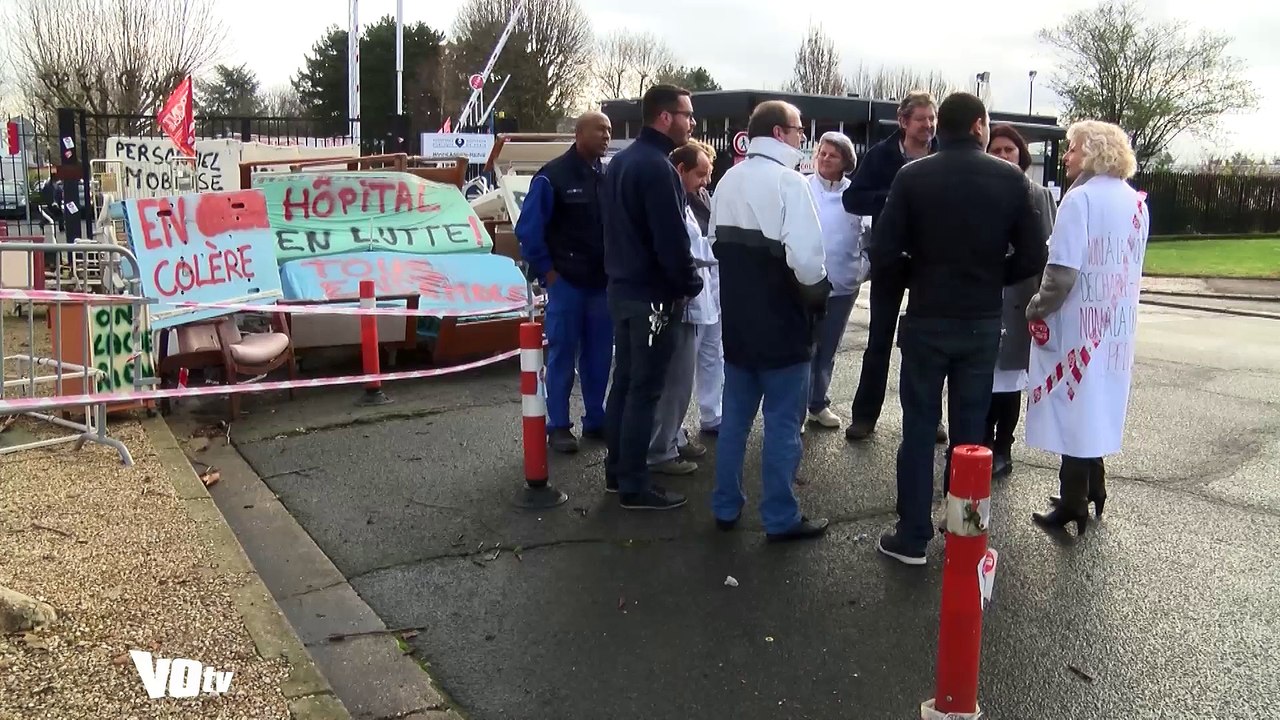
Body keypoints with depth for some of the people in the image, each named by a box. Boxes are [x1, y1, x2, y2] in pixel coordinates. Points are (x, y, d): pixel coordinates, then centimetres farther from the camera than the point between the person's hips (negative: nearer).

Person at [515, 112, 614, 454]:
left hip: (602, 283, 5)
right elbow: (528, 229, -6)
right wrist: (546, 271, -7)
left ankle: (595, 419, 22)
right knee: (563, 355, 2)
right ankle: (558, 426, 11)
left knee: (599, 355, 10)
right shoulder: (553, 176, -7)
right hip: (566, 282, -5)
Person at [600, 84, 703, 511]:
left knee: (624, 380, 15)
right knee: (644, 390, -3)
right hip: (651, 294, -10)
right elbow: (671, 239, -21)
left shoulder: (622, 160, 12)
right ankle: (634, 486, 5)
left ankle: (617, 472, 24)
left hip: (622, 286, 10)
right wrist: (691, 285, -7)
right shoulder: (657, 167, -19)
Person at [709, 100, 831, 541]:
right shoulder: (787, 181, -15)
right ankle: (781, 518, 11)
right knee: (783, 422, 2)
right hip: (781, 322, -7)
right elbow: (805, 257, -24)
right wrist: (818, 293, -6)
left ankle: (726, 507, 24)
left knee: (735, 416, 16)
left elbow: (717, 243, 11)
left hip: (737, 319, 7)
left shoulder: (728, 180, 8)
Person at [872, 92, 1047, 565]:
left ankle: (912, 537, 11)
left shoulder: (912, 177, -7)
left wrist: (918, 278, 6)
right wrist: (991, 278, 13)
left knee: (919, 428, 7)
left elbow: (883, 255, -13)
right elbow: (1032, 258, -3)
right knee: (970, 430, 11)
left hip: (926, 320, -1)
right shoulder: (1012, 179, -3)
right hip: (983, 322, 1)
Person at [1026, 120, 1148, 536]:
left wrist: (1038, 309, -9)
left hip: (1079, 323, -8)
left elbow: (1063, 270, -21)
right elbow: (1132, 264, 13)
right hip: (1116, 324, 8)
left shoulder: (1081, 198, -16)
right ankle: (1092, 489, 30)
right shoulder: (1136, 202, 9)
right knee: (1097, 407, 19)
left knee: (1074, 409, 1)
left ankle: (1073, 505, 8)